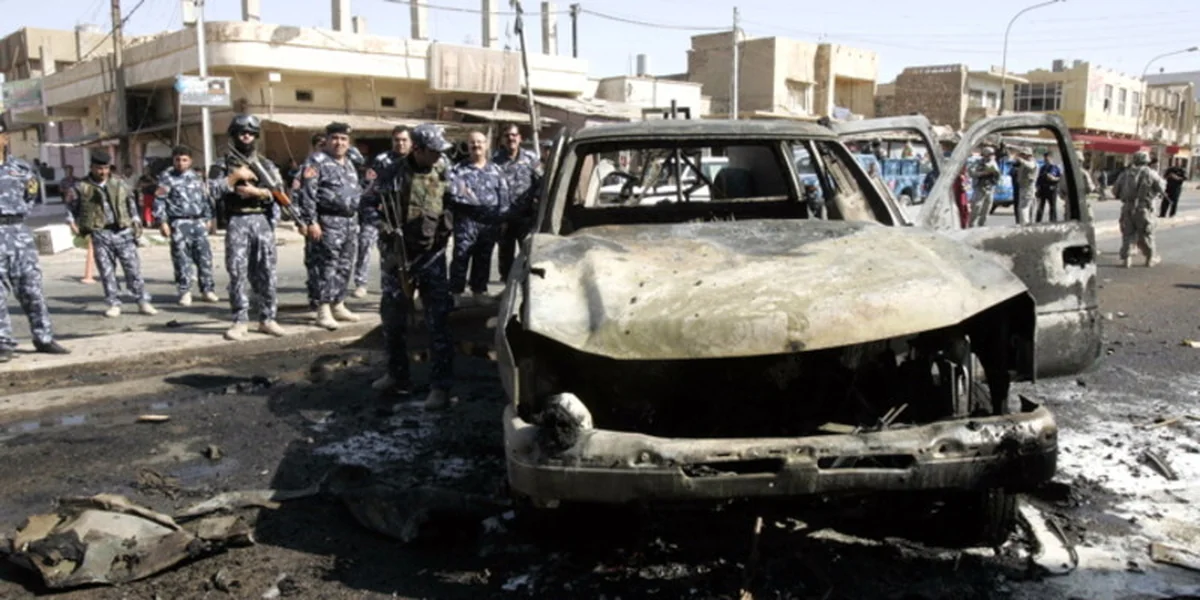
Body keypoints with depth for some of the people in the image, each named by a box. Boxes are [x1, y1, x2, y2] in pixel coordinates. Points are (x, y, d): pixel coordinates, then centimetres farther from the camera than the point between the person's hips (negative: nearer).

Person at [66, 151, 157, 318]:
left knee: (133, 268, 0)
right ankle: (114, 304, 9)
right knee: (107, 271, 1)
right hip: (100, 234, -1)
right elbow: (72, 206, 13)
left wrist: (136, 220, 14)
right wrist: (72, 222, 3)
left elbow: (131, 201, 20)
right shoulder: (82, 187, 3)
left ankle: (143, 302, 4)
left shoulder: (119, 184, 9)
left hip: (123, 231, 1)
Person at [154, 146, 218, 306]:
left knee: (204, 256, 2)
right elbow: (159, 200, -2)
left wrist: (207, 219, 17)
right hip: (179, 222, -4)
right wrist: (162, 222, -8)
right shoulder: (166, 177, 0)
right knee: (182, 258, -3)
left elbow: (205, 198, 21)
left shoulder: (196, 177, 15)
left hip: (198, 221, 4)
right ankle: (184, 292, 5)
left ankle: (208, 289, 9)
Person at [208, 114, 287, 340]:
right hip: (237, 222, -2)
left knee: (266, 272, 3)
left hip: (263, 221, 2)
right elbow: (213, 190, -7)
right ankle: (239, 321, 4)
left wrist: (256, 191, -11)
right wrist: (236, 175, -10)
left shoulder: (266, 164, 13)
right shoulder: (223, 164, 7)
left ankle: (267, 319, 11)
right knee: (237, 273, -2)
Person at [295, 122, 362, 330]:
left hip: (350, 221, 8)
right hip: (329, 222, -8)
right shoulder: (316, 162, -6)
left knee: (345, 266, 12)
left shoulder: (349, 164, 19)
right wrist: (311, 221, -19)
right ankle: (323, 311, -4)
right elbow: (306, 193, -13)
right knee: (326, 266, -8)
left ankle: (338, 306, 22)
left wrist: (356, 218, 21)